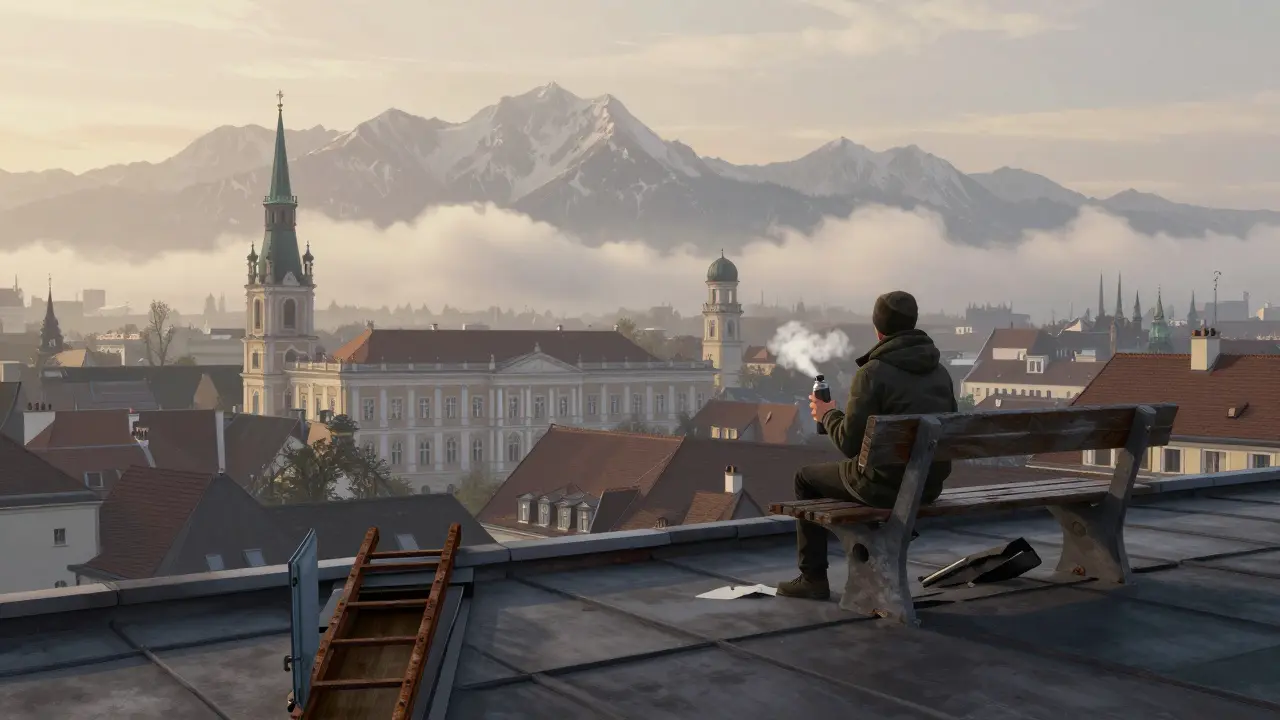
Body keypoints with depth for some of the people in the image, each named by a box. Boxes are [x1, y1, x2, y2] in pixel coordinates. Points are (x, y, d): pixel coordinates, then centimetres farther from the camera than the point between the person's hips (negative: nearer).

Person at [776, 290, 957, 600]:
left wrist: (827, 414, 3)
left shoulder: (873, 373, -16)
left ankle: (813, 578, 22)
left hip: (885, 484, -6)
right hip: (930, 486, 7)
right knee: (857, 472, 36)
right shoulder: (940, 371, 4)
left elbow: (850, 443, -16)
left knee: (806, 478, 19)